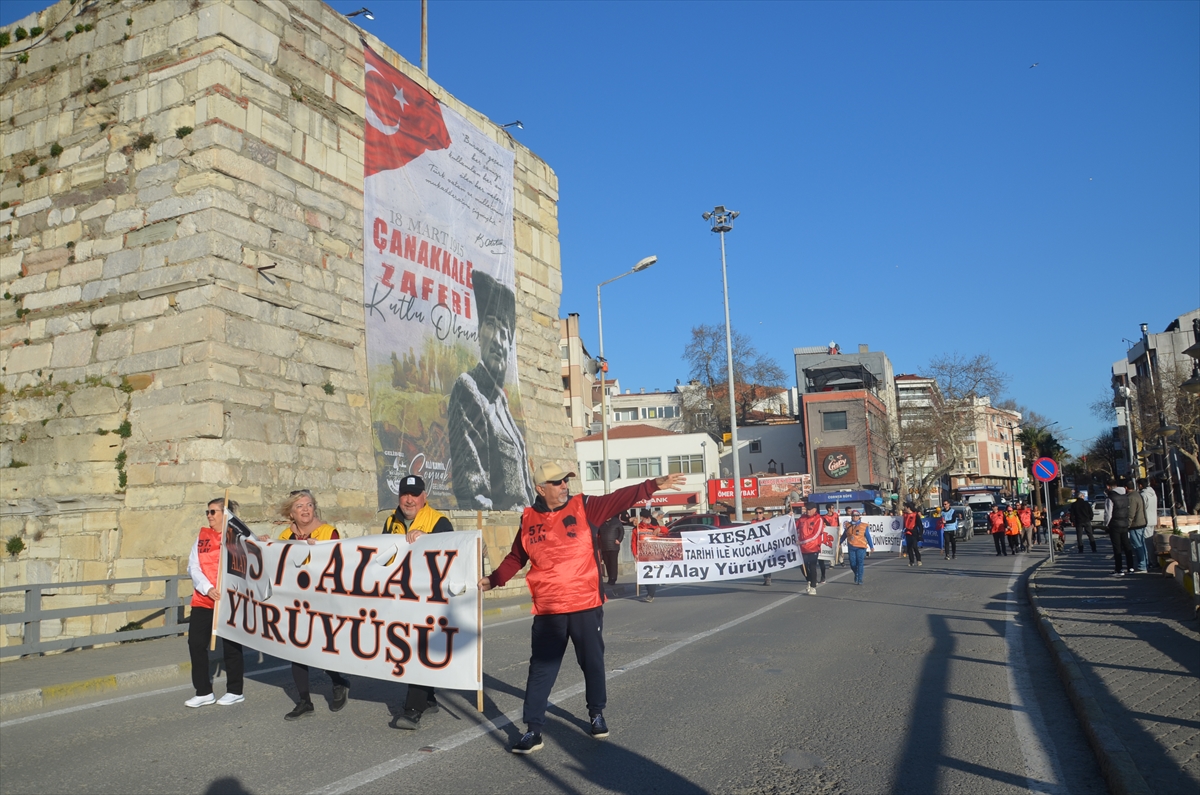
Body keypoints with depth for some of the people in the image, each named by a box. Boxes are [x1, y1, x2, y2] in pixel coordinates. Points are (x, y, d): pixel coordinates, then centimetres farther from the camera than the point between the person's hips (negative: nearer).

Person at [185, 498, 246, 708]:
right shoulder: (202, 536, 8)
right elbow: (193, 567, -1)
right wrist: (207, 588, -14)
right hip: (203, 599, 4)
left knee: (231, 645, 5)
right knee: (196, 642, 3)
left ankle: (235, 691, 19)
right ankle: (204, 692, 17)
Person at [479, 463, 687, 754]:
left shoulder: (584, 507, -2)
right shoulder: (529, 519, 2)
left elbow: (620, 499, -12)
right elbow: (516, 558, 14)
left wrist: (655, 485, -22)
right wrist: (493, 579, 5)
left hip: (586, 606, 0)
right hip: (548, 611, 0)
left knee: (593, 663, 13)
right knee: (541, 669, 3)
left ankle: (597, 714, 34)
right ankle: (533, 730, 11)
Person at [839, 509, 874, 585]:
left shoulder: (864, 526, 0)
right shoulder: (848, 525, 8)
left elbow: (868, 537, 3)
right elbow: (844, 536, 17)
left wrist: (871, 547, 2)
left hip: (861, 548, -3)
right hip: (851, 548, 3)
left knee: (860, 563, -6)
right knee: (853, 564, 5)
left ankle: (859, 580, -1)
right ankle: (856, 575, 32)